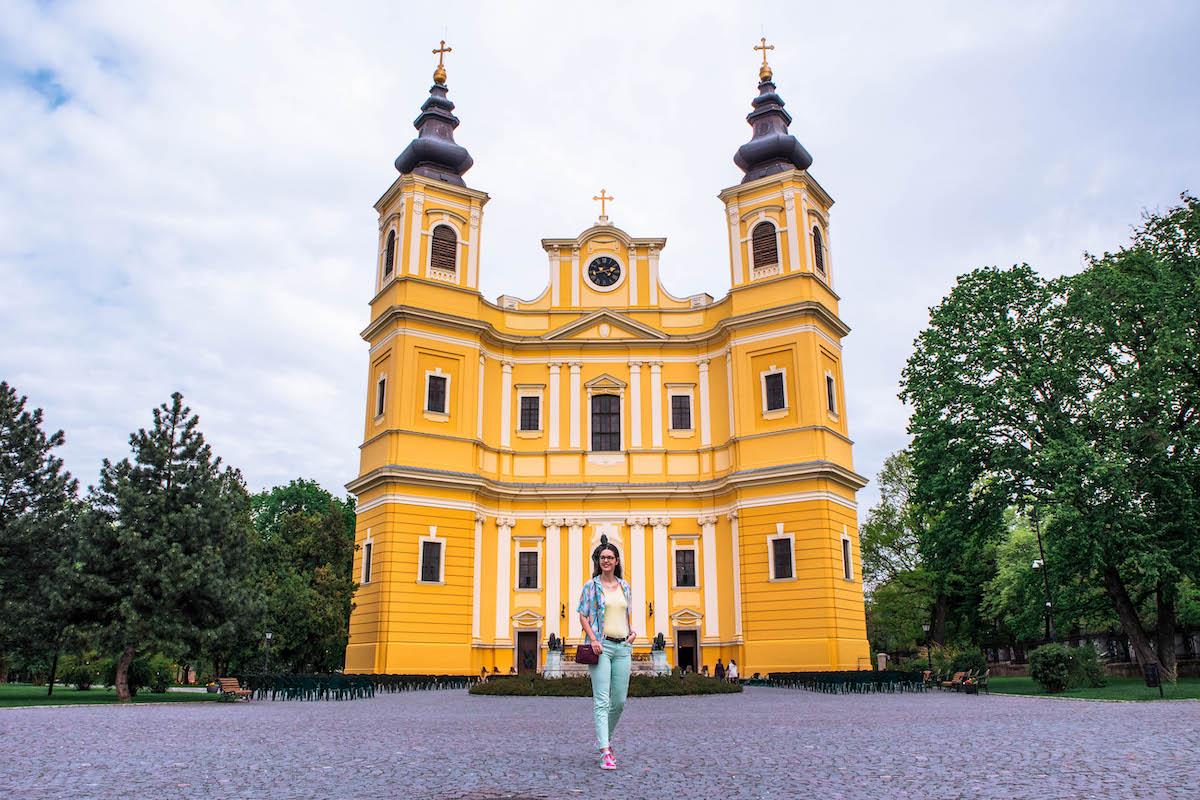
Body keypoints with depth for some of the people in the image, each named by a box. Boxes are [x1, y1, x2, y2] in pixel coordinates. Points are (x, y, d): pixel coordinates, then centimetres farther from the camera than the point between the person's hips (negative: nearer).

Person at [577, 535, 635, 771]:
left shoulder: (625, 586, 14)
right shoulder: (591, 586, 1)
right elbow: (583, 615, -1)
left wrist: (632, 631, 6)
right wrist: (593, 639, -13)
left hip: (623, 646, 5)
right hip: (601, 645, -5)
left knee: (620, 700, 7)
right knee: (602, 700, -9)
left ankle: (604, 737, 30)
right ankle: (605, 752, -10)